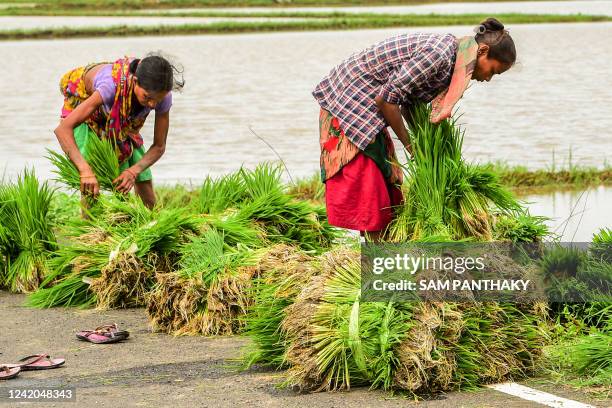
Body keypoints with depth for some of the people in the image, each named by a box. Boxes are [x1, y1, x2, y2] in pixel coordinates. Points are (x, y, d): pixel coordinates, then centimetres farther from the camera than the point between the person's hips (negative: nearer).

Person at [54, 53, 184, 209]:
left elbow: (159, 146, -18)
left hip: (123, 121, 4)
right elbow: (63, 129, -45)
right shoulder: (113, 86, -44)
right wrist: (85, 171, -56)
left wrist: (133, 171, -36)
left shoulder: (162, 95, -32)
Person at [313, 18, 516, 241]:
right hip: (347, 99, -10)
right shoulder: (439, 54, -24)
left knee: (386, 178, 9)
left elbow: (407, 104, 10)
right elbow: (386, 98, -23)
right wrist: (410, 144, -12)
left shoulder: (448, 56, 6)